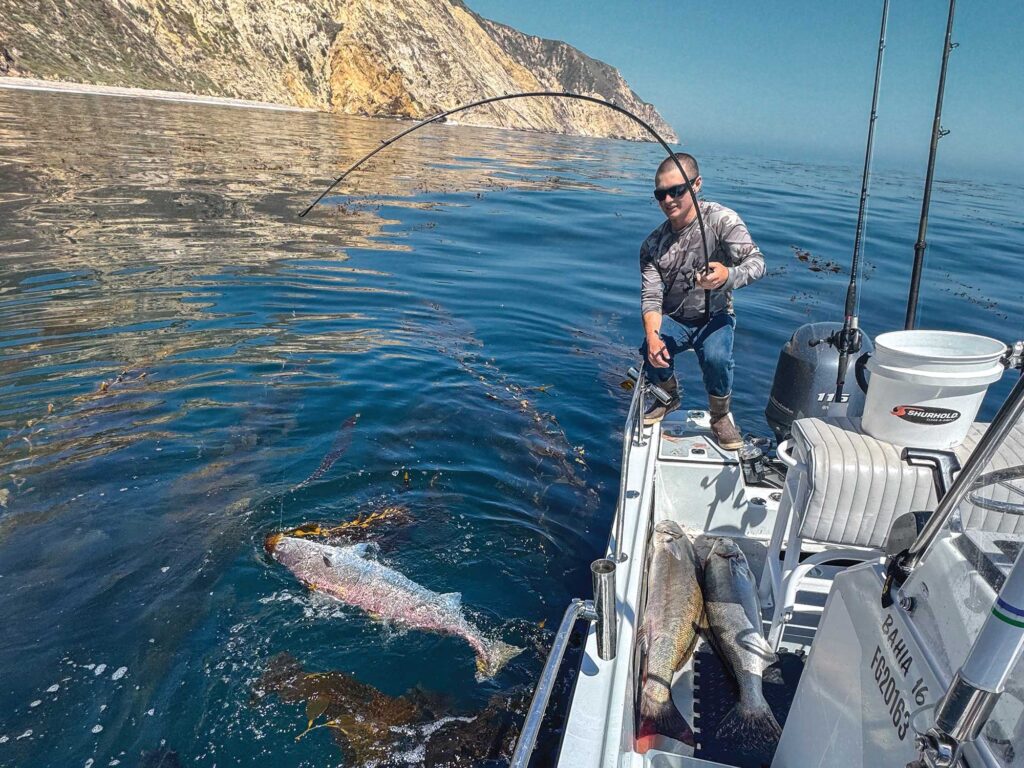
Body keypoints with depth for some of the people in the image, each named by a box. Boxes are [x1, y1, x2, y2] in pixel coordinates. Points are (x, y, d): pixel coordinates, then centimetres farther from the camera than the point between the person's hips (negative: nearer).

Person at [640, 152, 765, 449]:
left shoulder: (720, 219, -14)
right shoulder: (653, 245, -6)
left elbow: (756, 262, -23)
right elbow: (651, 296, -12)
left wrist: (727, 276, -48)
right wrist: (653, 335, -32)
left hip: (715, 317, -2)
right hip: (673, 319, 2)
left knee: (716, 358, -33)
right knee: (651, 352, -27)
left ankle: (721, 416, 1)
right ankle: (670, 397, 10)